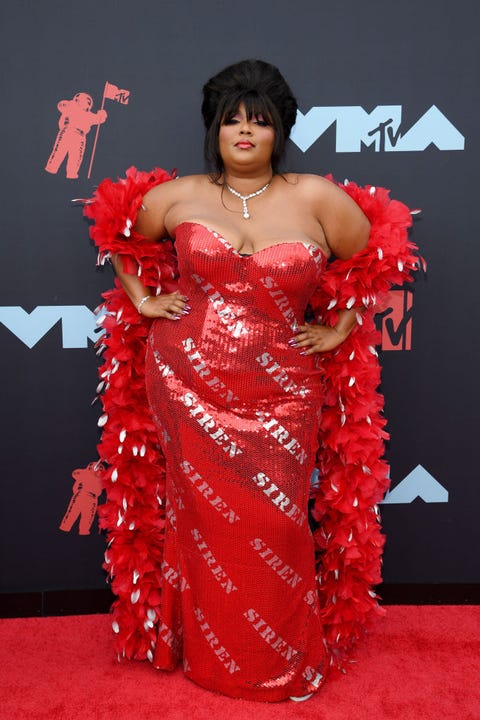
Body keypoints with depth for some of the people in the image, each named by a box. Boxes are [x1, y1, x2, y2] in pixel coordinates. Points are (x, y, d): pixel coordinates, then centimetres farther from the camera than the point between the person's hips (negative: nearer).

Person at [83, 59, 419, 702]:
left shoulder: (316, 198, -1)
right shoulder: (178, 196, 3)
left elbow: (375, 260, 9)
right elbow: (119, 236, 20)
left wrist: (340, 330, 6)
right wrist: (142, 299, 10)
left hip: (279, 395, -1)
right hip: (188, 384, 1)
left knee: (274, 528, 4)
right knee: (204, 520, 9)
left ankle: (284, 663, 28)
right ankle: (206, 654, 31)